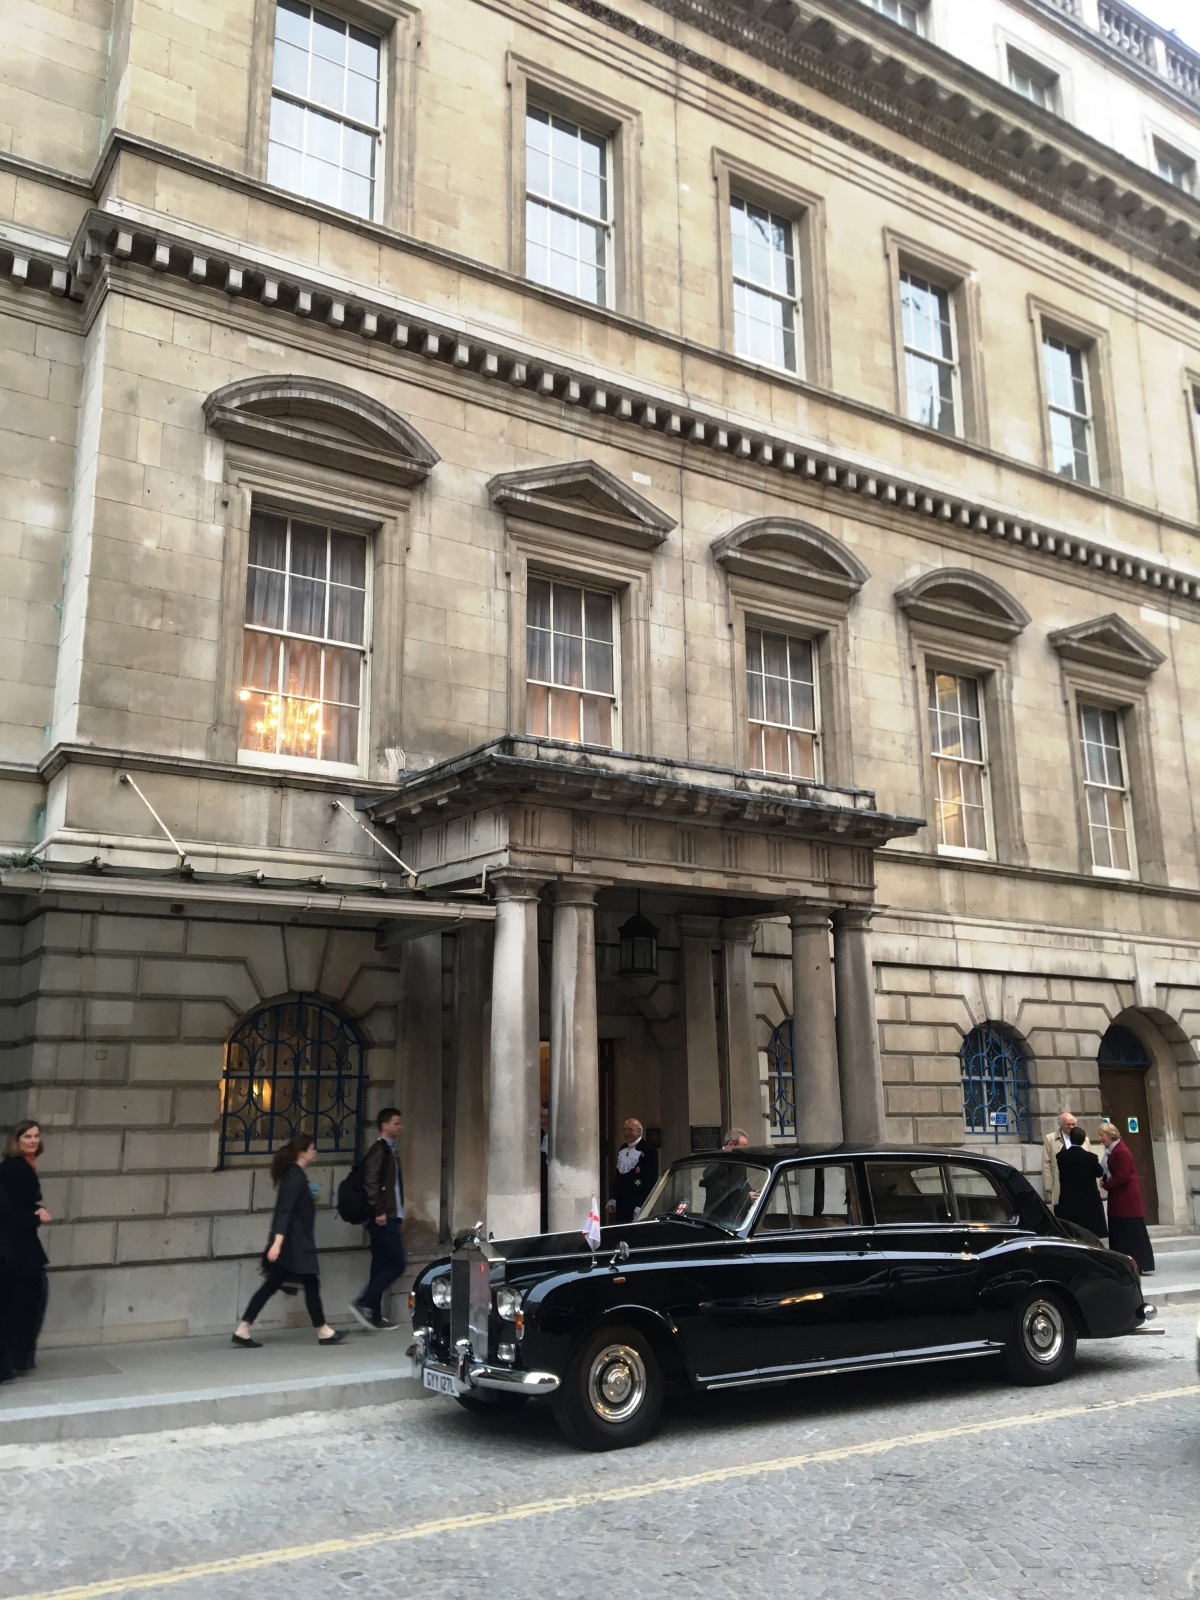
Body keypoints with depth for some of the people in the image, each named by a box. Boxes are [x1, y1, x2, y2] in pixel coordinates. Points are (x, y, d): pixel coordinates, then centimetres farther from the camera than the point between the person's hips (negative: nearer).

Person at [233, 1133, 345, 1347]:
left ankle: (242, 1331, 7)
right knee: (311, 1284, 1)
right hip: (293, 1243, -9)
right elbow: (284, 1211, -25)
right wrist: (277, 1242, -31)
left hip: (295, 1243, 9)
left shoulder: (295, 1175, 13)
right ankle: (323, 1332, 12)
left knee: (271, 1285, 8)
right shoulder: (295, 1177, -17)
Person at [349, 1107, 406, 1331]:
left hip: (389, 1217, 9)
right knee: (397, 1263, -10)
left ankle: (375, 1315, 13)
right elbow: (370, 1183, -20)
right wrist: (379, 1211, -22)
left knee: (382, 1264, 10)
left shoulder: (390, 1150, 18)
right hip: (383, 1219, -9)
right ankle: (363, 1302, -6)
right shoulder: (379, 1150, -11)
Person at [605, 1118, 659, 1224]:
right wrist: (612, 1200, 13)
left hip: (636, 1205, -7)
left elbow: (651, 1181, -15)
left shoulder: (649, 1150, -11)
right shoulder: (623, 1149, 14)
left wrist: (640, 1207, -17)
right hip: (620, 1204, 7)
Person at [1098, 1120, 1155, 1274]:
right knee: (1119, 1233, 10)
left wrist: (1106, 1185, -11)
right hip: (1119, 1199, 10)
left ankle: (1137, 1265, 1)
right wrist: (1105, 1180, -3)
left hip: (1127, 1199, -10)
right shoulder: (1112, 1151, 13)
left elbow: (1123, 1176, -22)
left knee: (1131, 1232, -4)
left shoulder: (1122, 1151, -17)